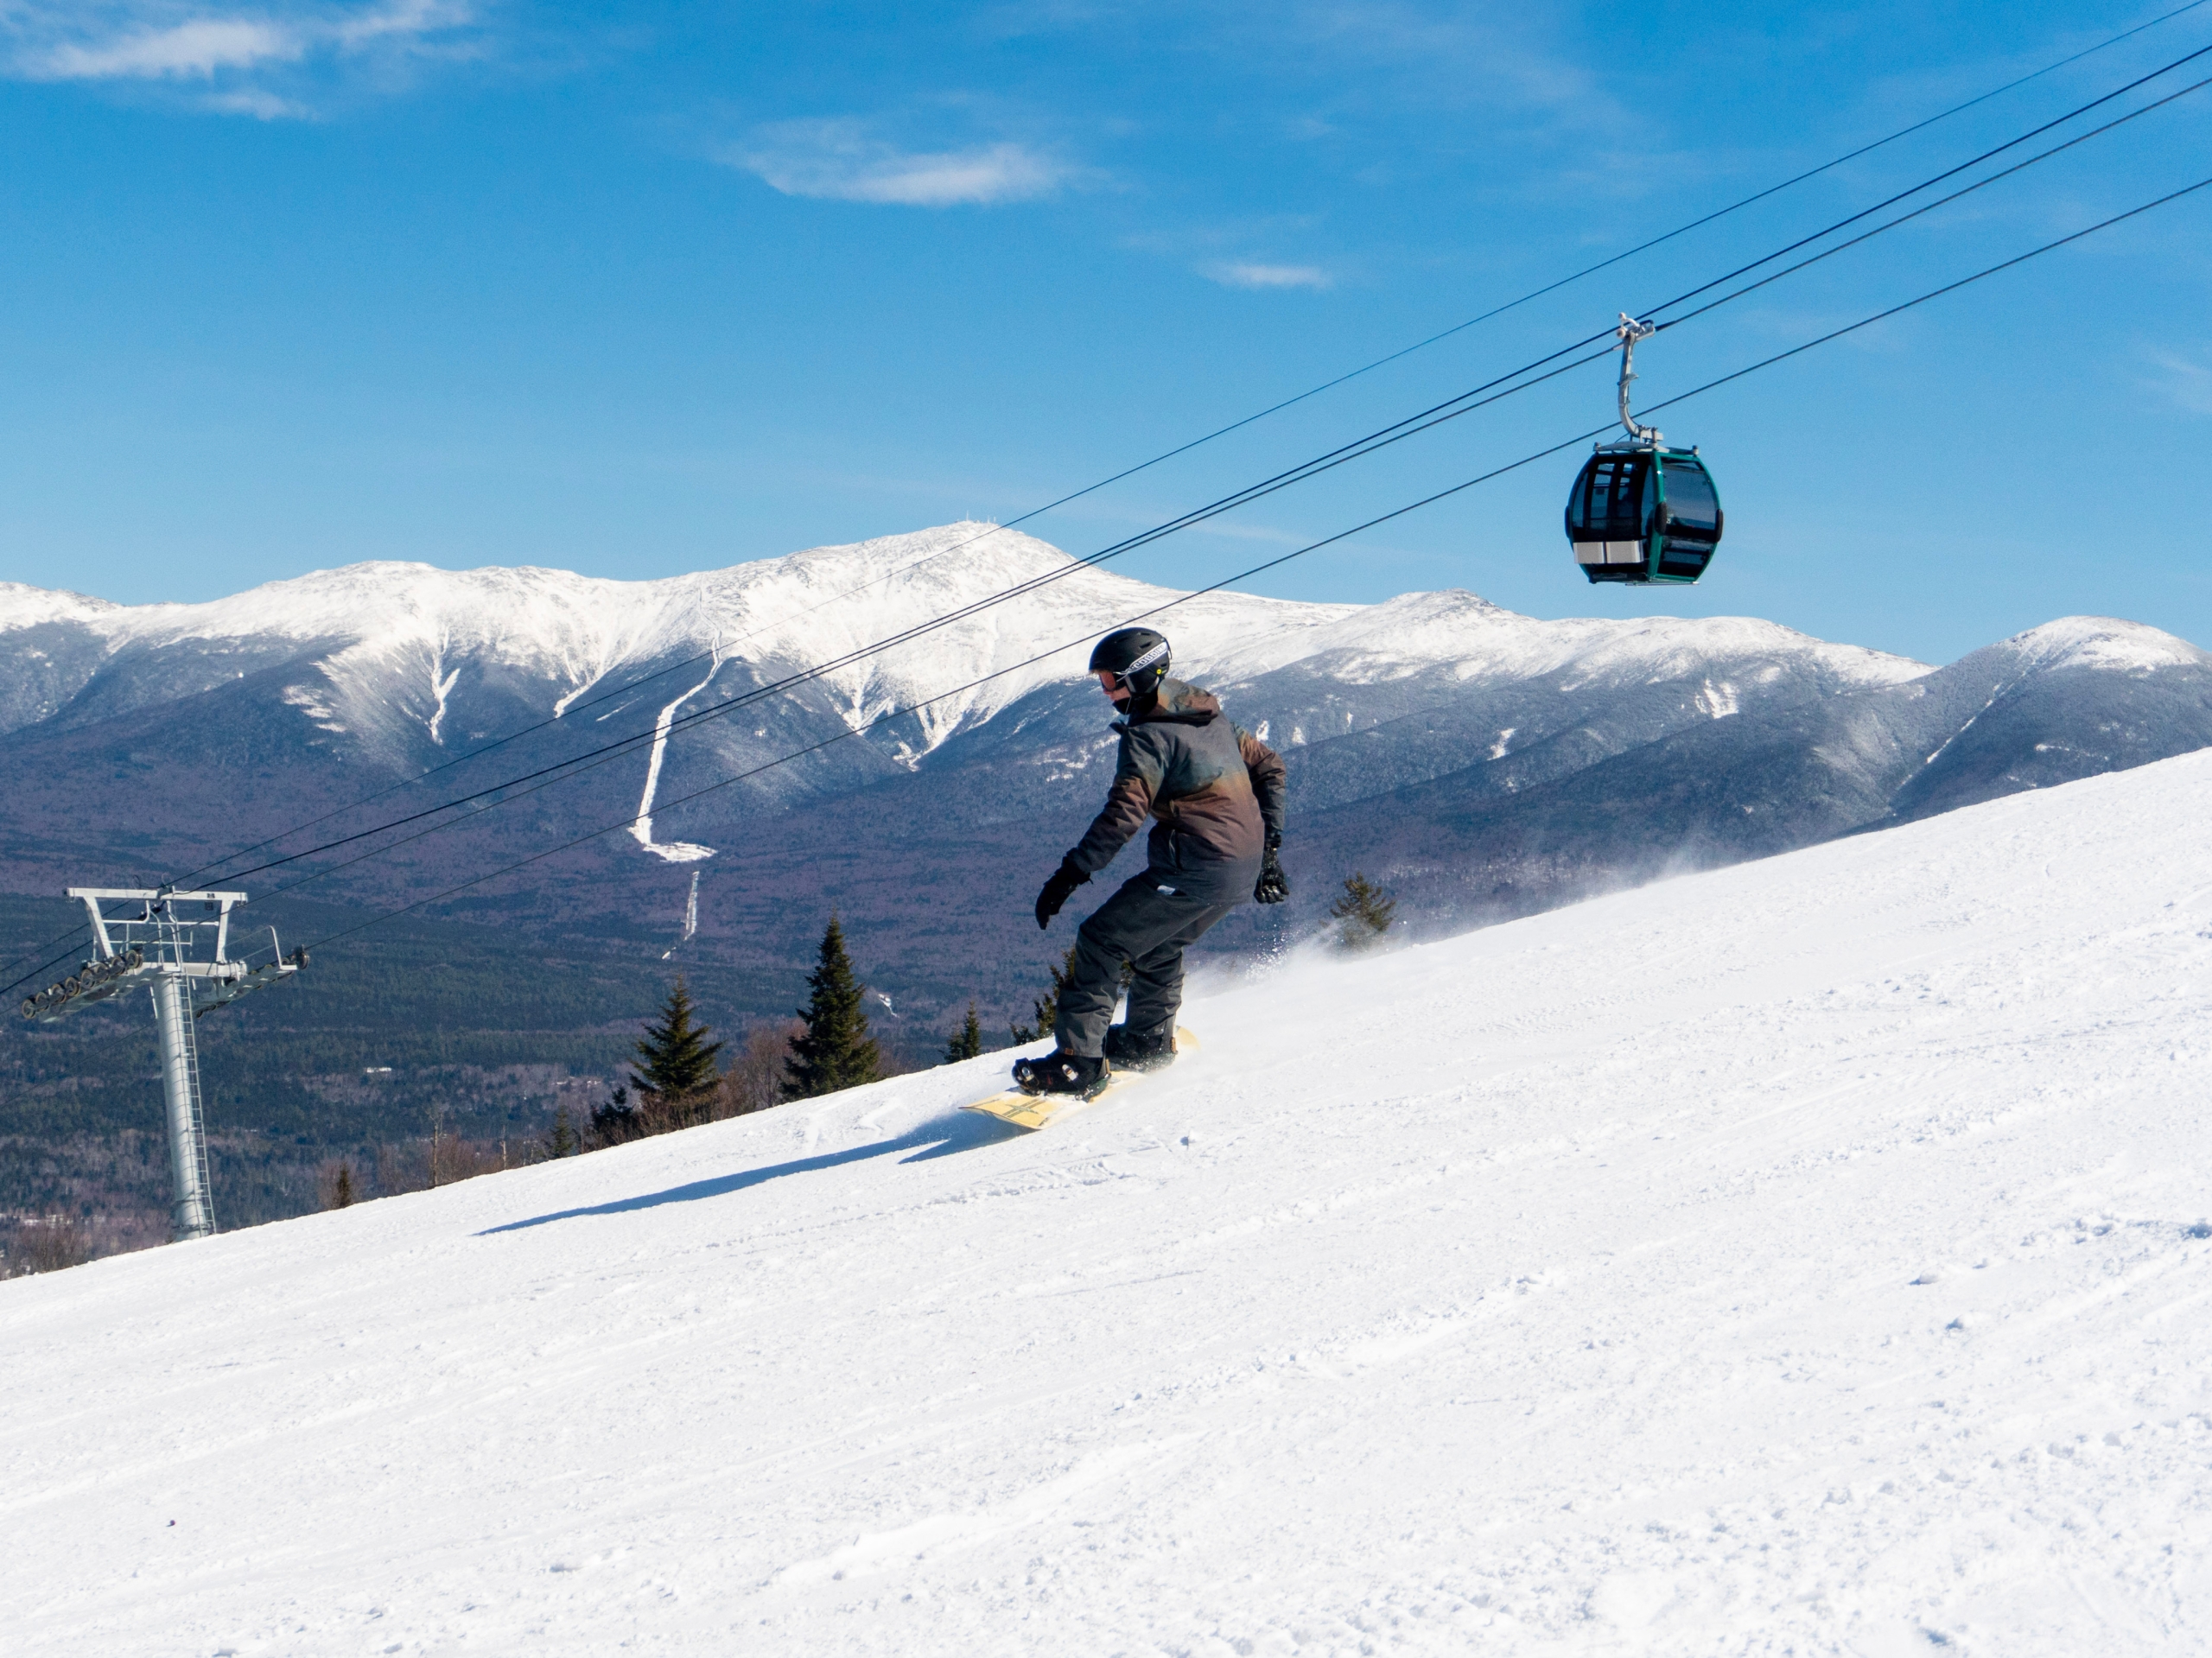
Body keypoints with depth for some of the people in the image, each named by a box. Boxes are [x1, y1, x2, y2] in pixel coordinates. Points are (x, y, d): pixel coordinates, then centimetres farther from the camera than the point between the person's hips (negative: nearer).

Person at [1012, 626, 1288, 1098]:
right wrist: (1268, 846, 23)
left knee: (1100, 941, -5)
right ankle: (1149, 1040, 40)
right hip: (1245, 872, 9)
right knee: (1161, 944, 30)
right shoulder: (1211, 717, 16)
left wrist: (1070, 873, -24)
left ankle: (1078, 1059, -12)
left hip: (1196, 866, -9)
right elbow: (1268, 766, 23)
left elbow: (1124, 812, -22)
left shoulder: (1148, 735, -11)